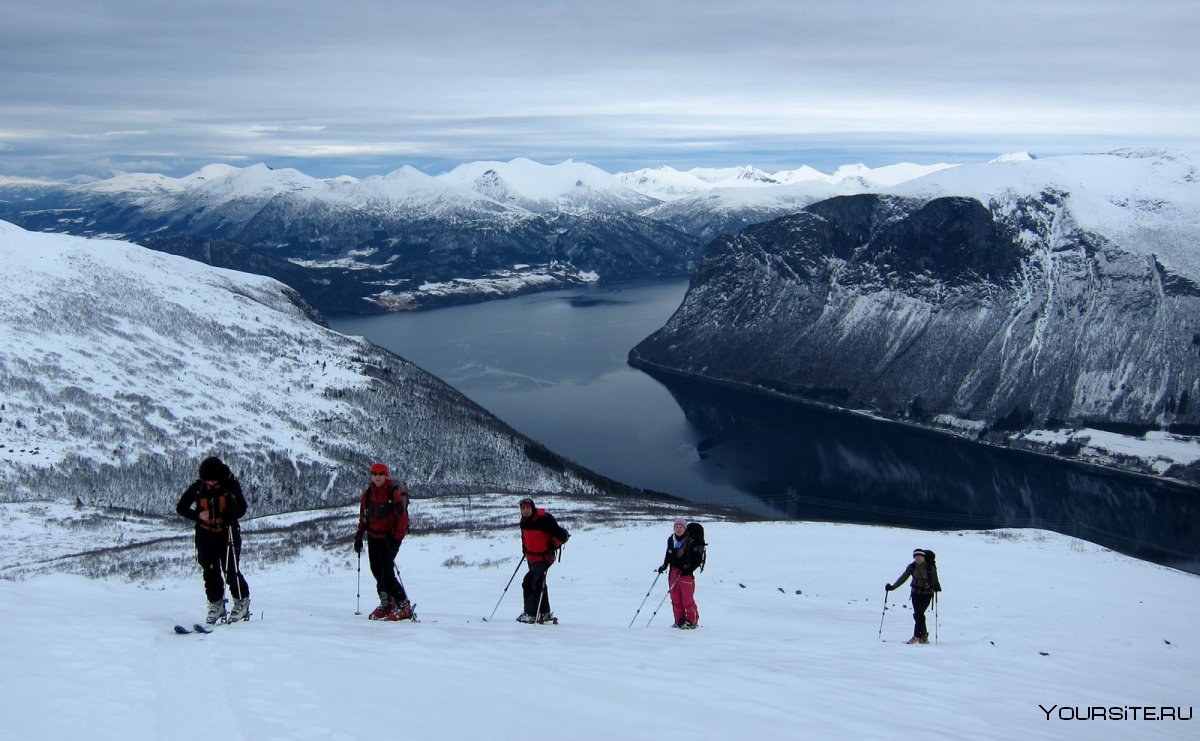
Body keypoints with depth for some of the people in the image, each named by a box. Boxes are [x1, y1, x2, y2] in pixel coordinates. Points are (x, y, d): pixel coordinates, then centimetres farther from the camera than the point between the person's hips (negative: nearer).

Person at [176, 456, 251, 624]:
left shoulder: (231, 485, -10)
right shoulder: (197, 488, -5)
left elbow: (241, 509, -7)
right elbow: (181, 508, 2)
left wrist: (226, 517, -24)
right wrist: (198, 516, -14)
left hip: (227, 532, -2)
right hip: (205, 534, 3)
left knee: (231, 569, -7)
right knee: (210, 571, 3)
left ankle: (242, 601, 10)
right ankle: (216, 604, 16)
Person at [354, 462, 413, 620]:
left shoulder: (394, 492, -14)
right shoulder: (368, 492, 3)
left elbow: (403, 517, -14)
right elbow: (363, 516, 16)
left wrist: (397, 540, -17)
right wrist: (359, 535, 10)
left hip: (389, 537, -6)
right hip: (373, 537, 6)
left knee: (387, 573, -13)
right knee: (377, 571, 6)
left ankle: (404, 606, -4)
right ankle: (386, 603, 21)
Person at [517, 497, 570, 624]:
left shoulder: (544, 519, -21)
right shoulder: (524, 521, 2)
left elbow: (563, 535, -16)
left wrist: (553, 545, -26)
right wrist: (524, 548, 13)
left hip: (544, 557, -8)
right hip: (531, 558, 8)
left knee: (528, 583, -17)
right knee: (538, 584, 17)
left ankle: (530, 614, -8)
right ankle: (545, 613, 31)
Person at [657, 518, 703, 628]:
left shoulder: (690, 542, -11)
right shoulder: (671, 540, 6)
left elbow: (698, 558, -8)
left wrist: (689, 569, -16)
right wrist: (664, 565, 10)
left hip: (686, 572, -6)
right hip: (674, 571, 6)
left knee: (687, 598, -6)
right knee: (675, 598, 7)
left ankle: (692, 621, 6)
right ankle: (679, 621, 15)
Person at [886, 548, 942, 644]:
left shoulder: (930, 567, -15)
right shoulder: (912, 566, -4)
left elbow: (935, 581, -10)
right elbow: (903, 578, 3)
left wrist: (937, 587, -31)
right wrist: (893, 587, 0)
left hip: (927, 594, -4)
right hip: (916, 593, 4)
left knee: (918, 614, -15)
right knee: (917, 615, 2)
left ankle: (917, 636, -12)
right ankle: (923, 635, 17)